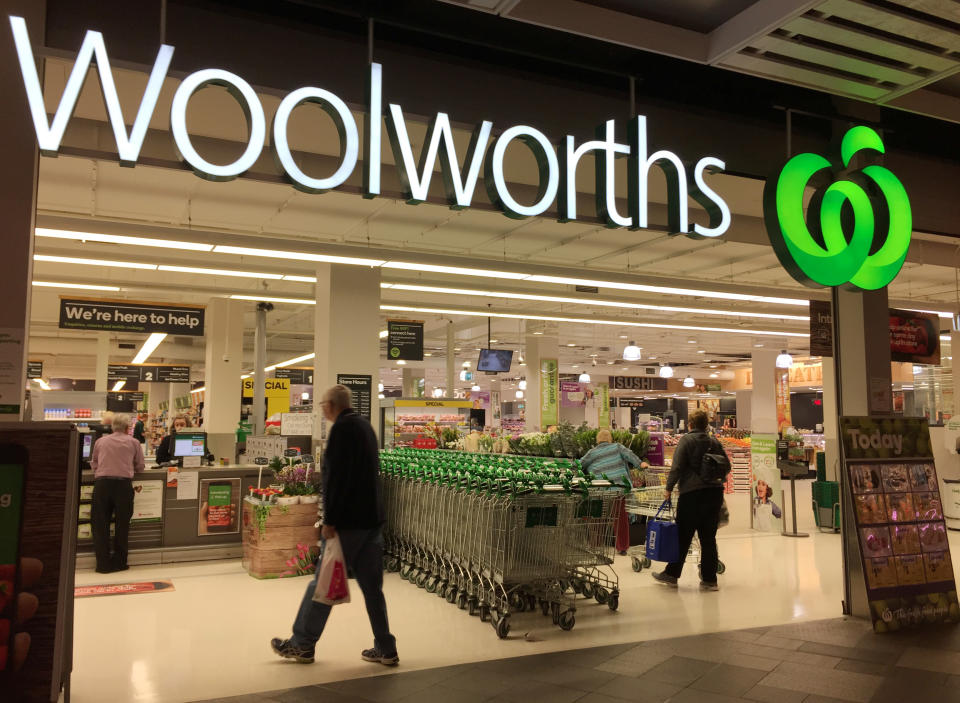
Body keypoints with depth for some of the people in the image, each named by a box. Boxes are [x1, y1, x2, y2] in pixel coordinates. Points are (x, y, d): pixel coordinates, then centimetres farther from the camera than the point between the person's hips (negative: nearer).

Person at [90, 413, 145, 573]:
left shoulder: (100, 441, 14)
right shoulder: (133, 442, 10)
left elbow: (93, 465, 21)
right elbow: (139, 467, 15)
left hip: (101, 483, 1)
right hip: (123, 483, -1)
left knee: (100, 524, 7)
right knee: (122, 524, 9)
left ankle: (103, 564, 7)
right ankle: (119, 563, 15)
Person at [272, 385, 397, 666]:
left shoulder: (342, 428, -12)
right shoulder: (365, 426, 16)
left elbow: (336, 477, -19)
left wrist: (330, 520, -18)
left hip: (349, 521, -9)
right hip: (373, 518, 9)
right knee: (372, 585, 11)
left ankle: (302, 644, 15)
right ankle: (385, 649, 14)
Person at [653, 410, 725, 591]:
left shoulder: (686, 440, -5)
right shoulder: (715, 442, 11)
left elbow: (677, 467, -11)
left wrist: (669, 487, -2)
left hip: (691, 493, -5)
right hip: (714, 492, 5)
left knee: (683, 536, 3)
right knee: (709, 537, 8)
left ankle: (671, 574, 12)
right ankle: (709, 579, 9)